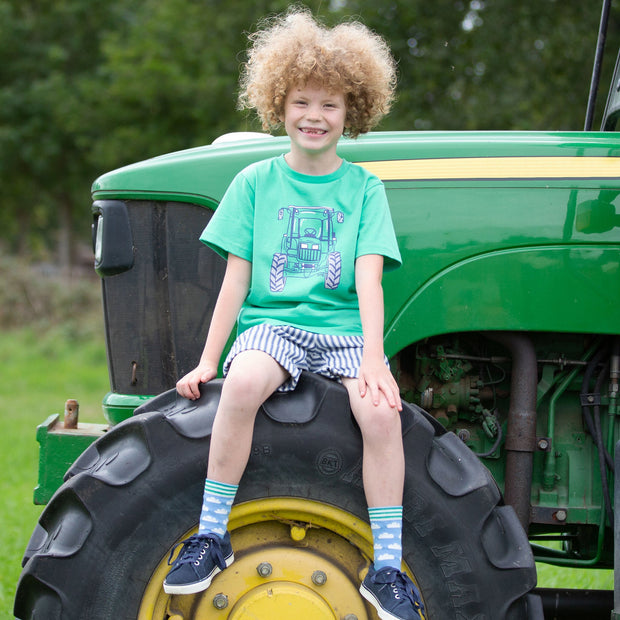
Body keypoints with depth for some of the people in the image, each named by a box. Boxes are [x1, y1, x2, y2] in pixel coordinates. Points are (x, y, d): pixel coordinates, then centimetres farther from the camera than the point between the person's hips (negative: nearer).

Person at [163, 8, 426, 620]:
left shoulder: (364, 187, 8)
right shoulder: (256, 182, 10)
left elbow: (368, 276, -4)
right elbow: (237, 276, 7)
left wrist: (373, 358, -17)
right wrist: (207, 360, 0)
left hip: (344, 329, 0)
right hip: (272, 323, 0)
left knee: (380, 409, -30)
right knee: (242, 383, -35)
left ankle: (386, 569, -18)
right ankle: (212, 535, -20)